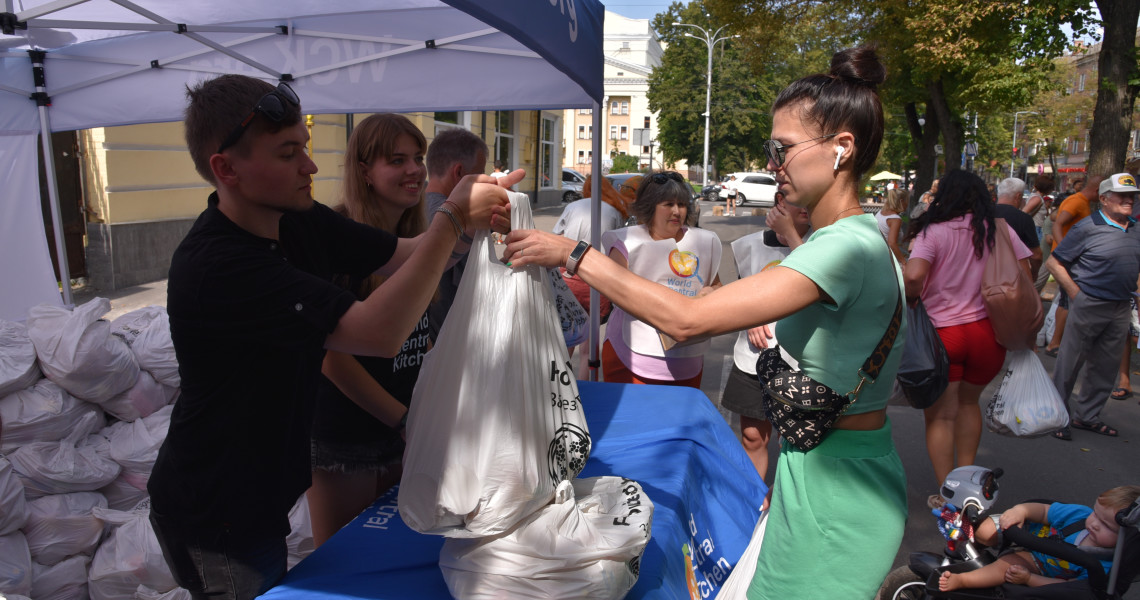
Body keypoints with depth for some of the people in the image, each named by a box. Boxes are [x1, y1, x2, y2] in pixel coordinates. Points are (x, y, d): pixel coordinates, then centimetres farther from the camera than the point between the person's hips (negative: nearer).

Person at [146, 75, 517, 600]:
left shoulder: (300, 222, -5)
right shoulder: (212, 266, -32)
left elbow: (406, 256, -1)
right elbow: (379, 333, -37)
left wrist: (470, 220, -21)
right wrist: (453, 219, -33)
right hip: (212, 517, -8)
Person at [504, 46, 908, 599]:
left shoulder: (848, 246, -25)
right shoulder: (849, 239, 9)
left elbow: (686, 319, -31)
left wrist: (574, 256, -23)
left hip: (834, 489, -9)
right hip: (814, 465, 9)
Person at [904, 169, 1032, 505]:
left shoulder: (933, 232, -7)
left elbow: (913, 277, -23)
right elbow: (1025, 279, 2)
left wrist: (911, 299, -2)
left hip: (940, 332, -3)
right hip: (987, 332, 4)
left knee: (940, 415, 7)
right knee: (968, 402, 24)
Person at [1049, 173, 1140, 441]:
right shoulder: (1087, 228, -10)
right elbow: (1054, 262, -10)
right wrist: (1075, 293, -11)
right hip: (1089, 306, -6)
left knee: (1105, 366, 13)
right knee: (1069, 363, 1)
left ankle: (1087, 415, 27)